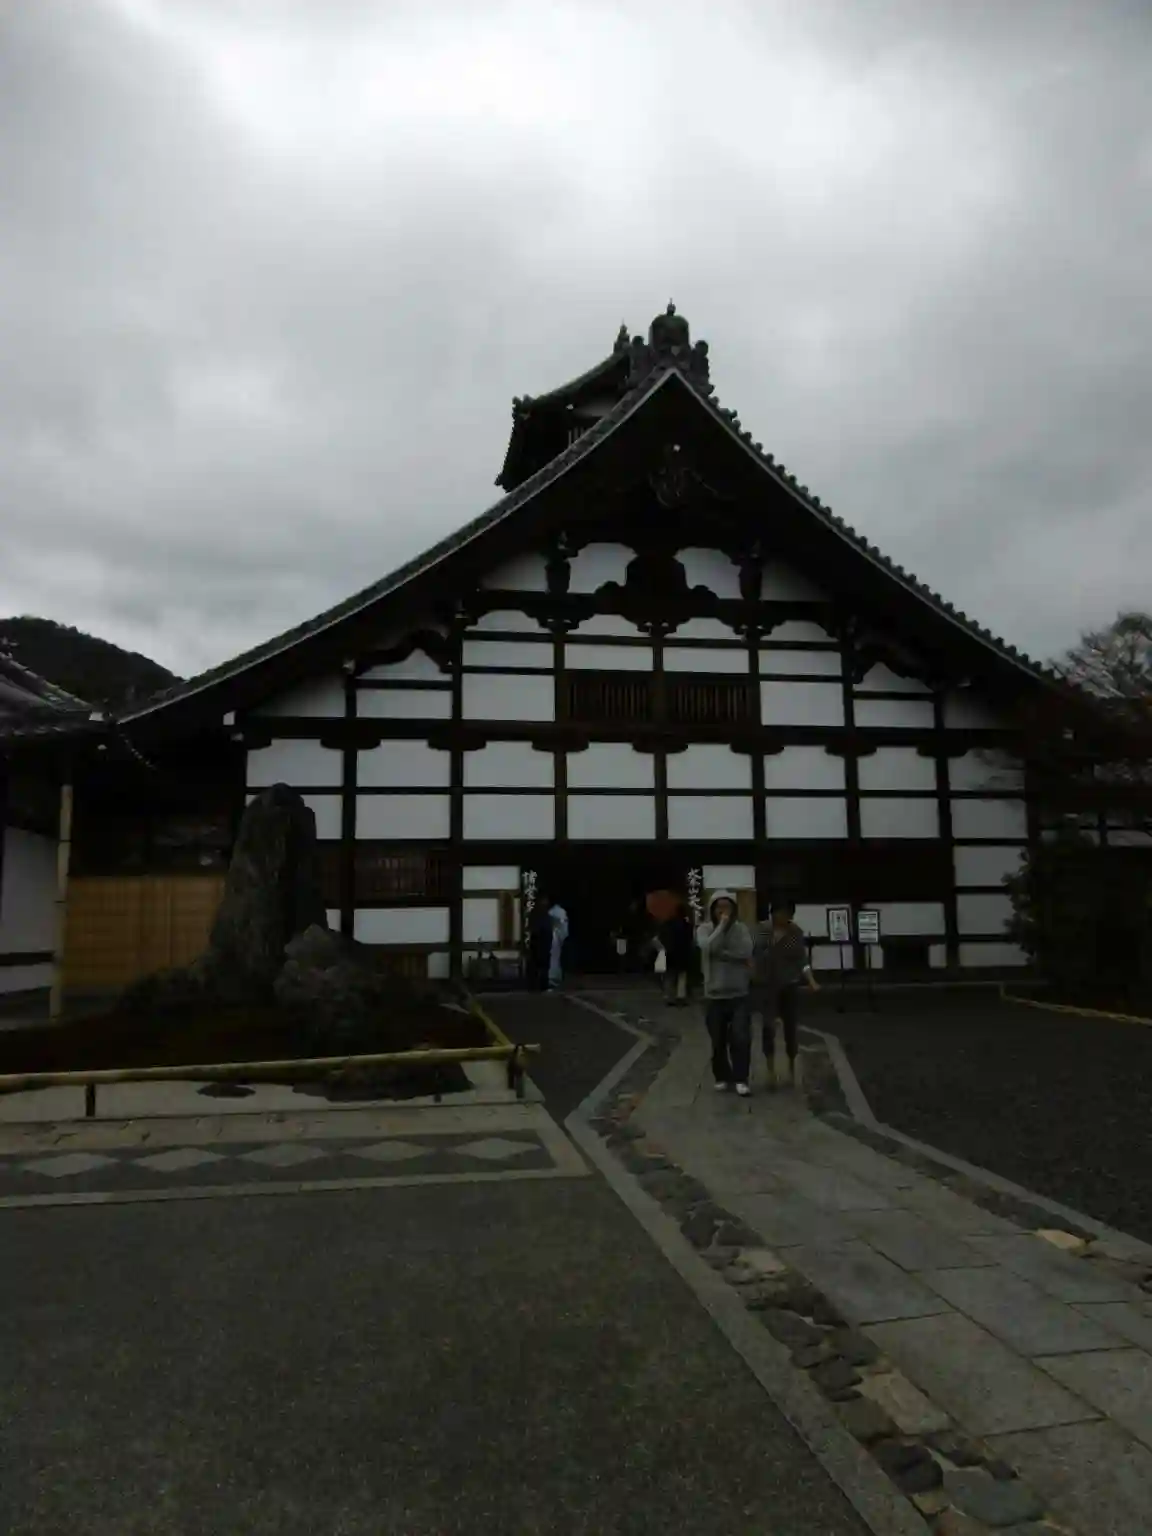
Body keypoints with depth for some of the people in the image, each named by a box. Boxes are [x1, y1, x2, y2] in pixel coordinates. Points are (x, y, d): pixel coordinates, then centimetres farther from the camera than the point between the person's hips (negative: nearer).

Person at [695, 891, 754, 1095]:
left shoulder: (741, 928, 0)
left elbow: (746, 952, -17)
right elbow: (709, 947, -24)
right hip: (714, 995, 0)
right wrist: (722, 925, -18)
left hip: (739, 994, 0)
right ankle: (722, 1077, 27)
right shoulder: (704, 929, -3)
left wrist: (721, 953, -17)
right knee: (718, 1041, 10)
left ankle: (741, 1079, 6)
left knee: (741, 1038, -6)